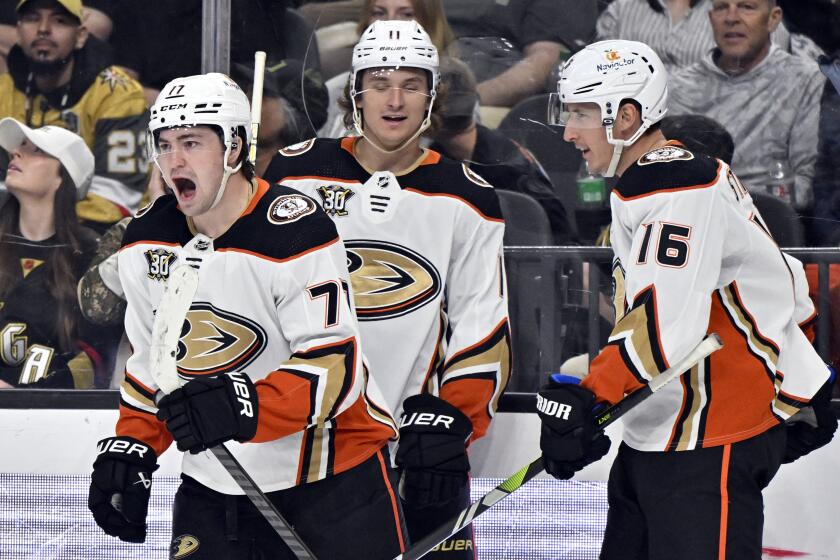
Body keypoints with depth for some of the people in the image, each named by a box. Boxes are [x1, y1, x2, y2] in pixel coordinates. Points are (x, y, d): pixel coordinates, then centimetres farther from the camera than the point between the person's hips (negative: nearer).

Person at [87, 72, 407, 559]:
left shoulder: (296, 231, -19)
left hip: (333, 470, -5)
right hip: (214, 485, 5)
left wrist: (244, 407, -36)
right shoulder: (146, 243, 3)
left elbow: (334, 367, -22)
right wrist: (131, 447, 4)